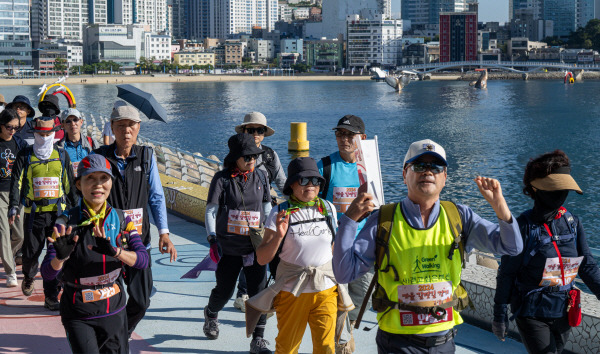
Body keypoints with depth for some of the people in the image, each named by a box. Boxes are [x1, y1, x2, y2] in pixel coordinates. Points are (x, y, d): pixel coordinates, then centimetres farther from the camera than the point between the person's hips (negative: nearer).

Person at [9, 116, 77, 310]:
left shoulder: (62, 156, 9)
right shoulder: (25, 156, 3)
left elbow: (69, 184, 15)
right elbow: (16, 182, -3)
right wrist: (13, 207, -16)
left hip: (58, 213, 1)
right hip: (34, 213, -1)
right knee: (31, 252, 5)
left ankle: (51, 297, 3)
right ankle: (29, 277, 39)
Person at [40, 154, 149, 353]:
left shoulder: (121, 220, 0)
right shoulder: (66, 223, -8)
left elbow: (143, 260, -11)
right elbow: (47, 274, -12)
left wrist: (115, 251, -29)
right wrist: (61, 256, -34)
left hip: (114, 312, 3)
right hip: (78, 316, -3)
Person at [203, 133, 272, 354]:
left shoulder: (260, 177, 7)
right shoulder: (222, 179, -5)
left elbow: (267, 208, 17)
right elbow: (210, 211, -2)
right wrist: (212, 238, -9)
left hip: (255, 246, 2)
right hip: (228, 247, -2)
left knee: (259, 292, -5)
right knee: (224, 291, 10)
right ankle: (211, 314, 45)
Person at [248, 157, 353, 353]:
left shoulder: (328, 208, 5)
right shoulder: (280, 213, -6)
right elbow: (262, 259, -8)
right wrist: (278, 236, -24)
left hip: (326, 290, 2)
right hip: (291, 291, -2)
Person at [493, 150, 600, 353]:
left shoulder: (572, 223, 0)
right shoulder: (524, 227, -14)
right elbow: (506, 273, -9)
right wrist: (500, 313, -6)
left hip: (563, 312, 5)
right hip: (531, 313, -5)